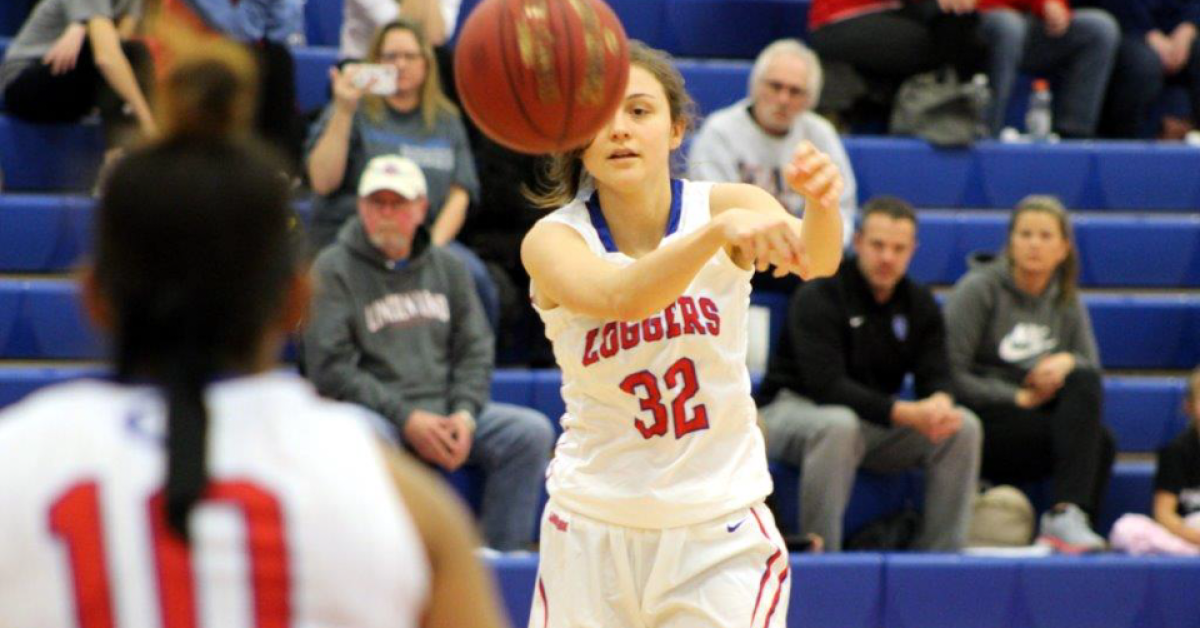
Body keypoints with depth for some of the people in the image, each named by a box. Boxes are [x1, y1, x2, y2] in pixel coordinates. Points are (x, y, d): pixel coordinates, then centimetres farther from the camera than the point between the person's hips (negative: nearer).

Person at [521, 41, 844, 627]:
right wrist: (719, 230, -50)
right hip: (595, 529, 1)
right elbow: (619, 297, -32)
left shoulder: (727, 204, -8)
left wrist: (821, 205, -52)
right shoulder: (553, 239, -10)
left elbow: (814, 259, -29)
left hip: (722, 527, 0)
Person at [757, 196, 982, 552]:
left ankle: (939, 555, -11)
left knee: (964, 427, -14)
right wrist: (905, 414, -35)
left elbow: (935, 375, 0)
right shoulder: (818, 297, -17)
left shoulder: (920, 304, 5)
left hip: (874, 421, 6)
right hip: (793, 408, -6)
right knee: (838, 425, -41)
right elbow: (826, 385, -26)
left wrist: (940, 401, -28)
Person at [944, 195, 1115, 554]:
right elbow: (951, 375, -10)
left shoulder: (1066, 301, 12)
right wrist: (1018, 398, -14)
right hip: (978, 423, -6)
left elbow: (1093, 369, 7)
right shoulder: (979, 289, -5)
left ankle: (1067, 516, -32)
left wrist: (1068, 362, -16)